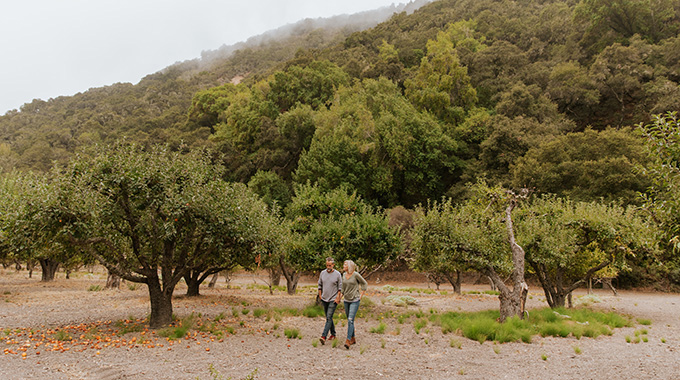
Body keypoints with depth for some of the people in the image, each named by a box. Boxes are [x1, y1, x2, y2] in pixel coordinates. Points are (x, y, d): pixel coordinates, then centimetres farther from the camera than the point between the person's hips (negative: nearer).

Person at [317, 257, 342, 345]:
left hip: (333, 300, -5)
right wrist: (320, 295, 9)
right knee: (328, 318, 14)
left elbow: (340, 287, -3)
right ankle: (333, 334, 28)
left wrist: (338, 298, -9)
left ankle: (323, 336, -17)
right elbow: (320, 285, 13)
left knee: (329, 318, -12)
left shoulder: (337, 274, -7)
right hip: (324, 299, 5)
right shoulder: (322, 273, 3)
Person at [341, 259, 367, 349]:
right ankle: (353, 339, 24)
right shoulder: (344, 275, 5)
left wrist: (361, 295, -4)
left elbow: (365, 284, -3)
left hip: (355, 300, -6)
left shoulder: (356, 275, -12)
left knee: (350, 320, -15)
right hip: (346, 300, 6)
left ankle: (348, 341, -17)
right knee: (349, 320, 11)